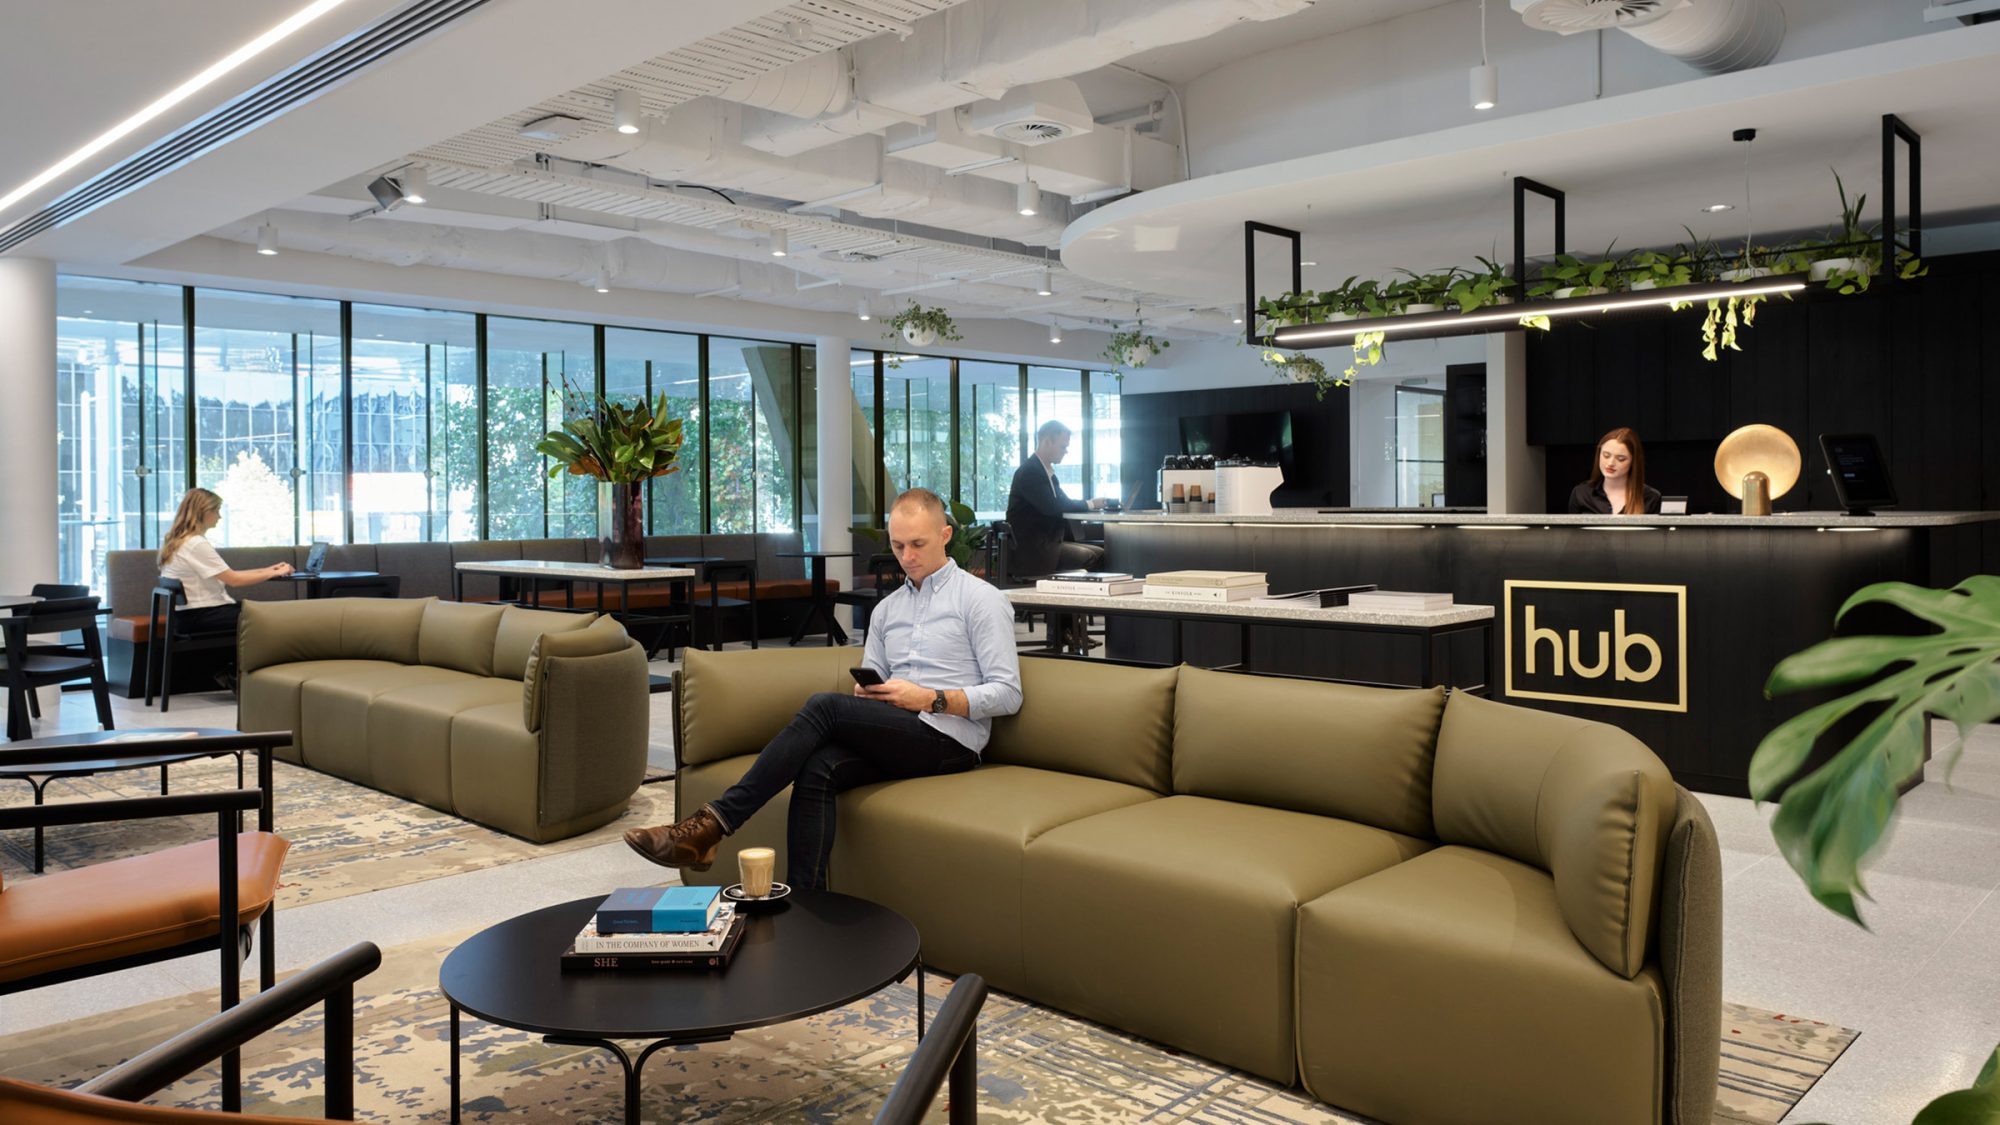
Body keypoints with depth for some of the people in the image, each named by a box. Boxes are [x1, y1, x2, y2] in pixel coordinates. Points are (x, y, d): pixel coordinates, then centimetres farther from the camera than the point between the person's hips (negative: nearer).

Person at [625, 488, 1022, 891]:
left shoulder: (981, 599, 1)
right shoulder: (886, 609, 22)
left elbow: (1007, 694, -6)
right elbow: (868, 690, 21)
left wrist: (930, 698, -16)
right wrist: (866, 692, -4)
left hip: (949, 741, -6)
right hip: (893, 740, 6)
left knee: (825, 705, -25)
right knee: (817, 770, -27)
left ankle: (713, 824, -26)